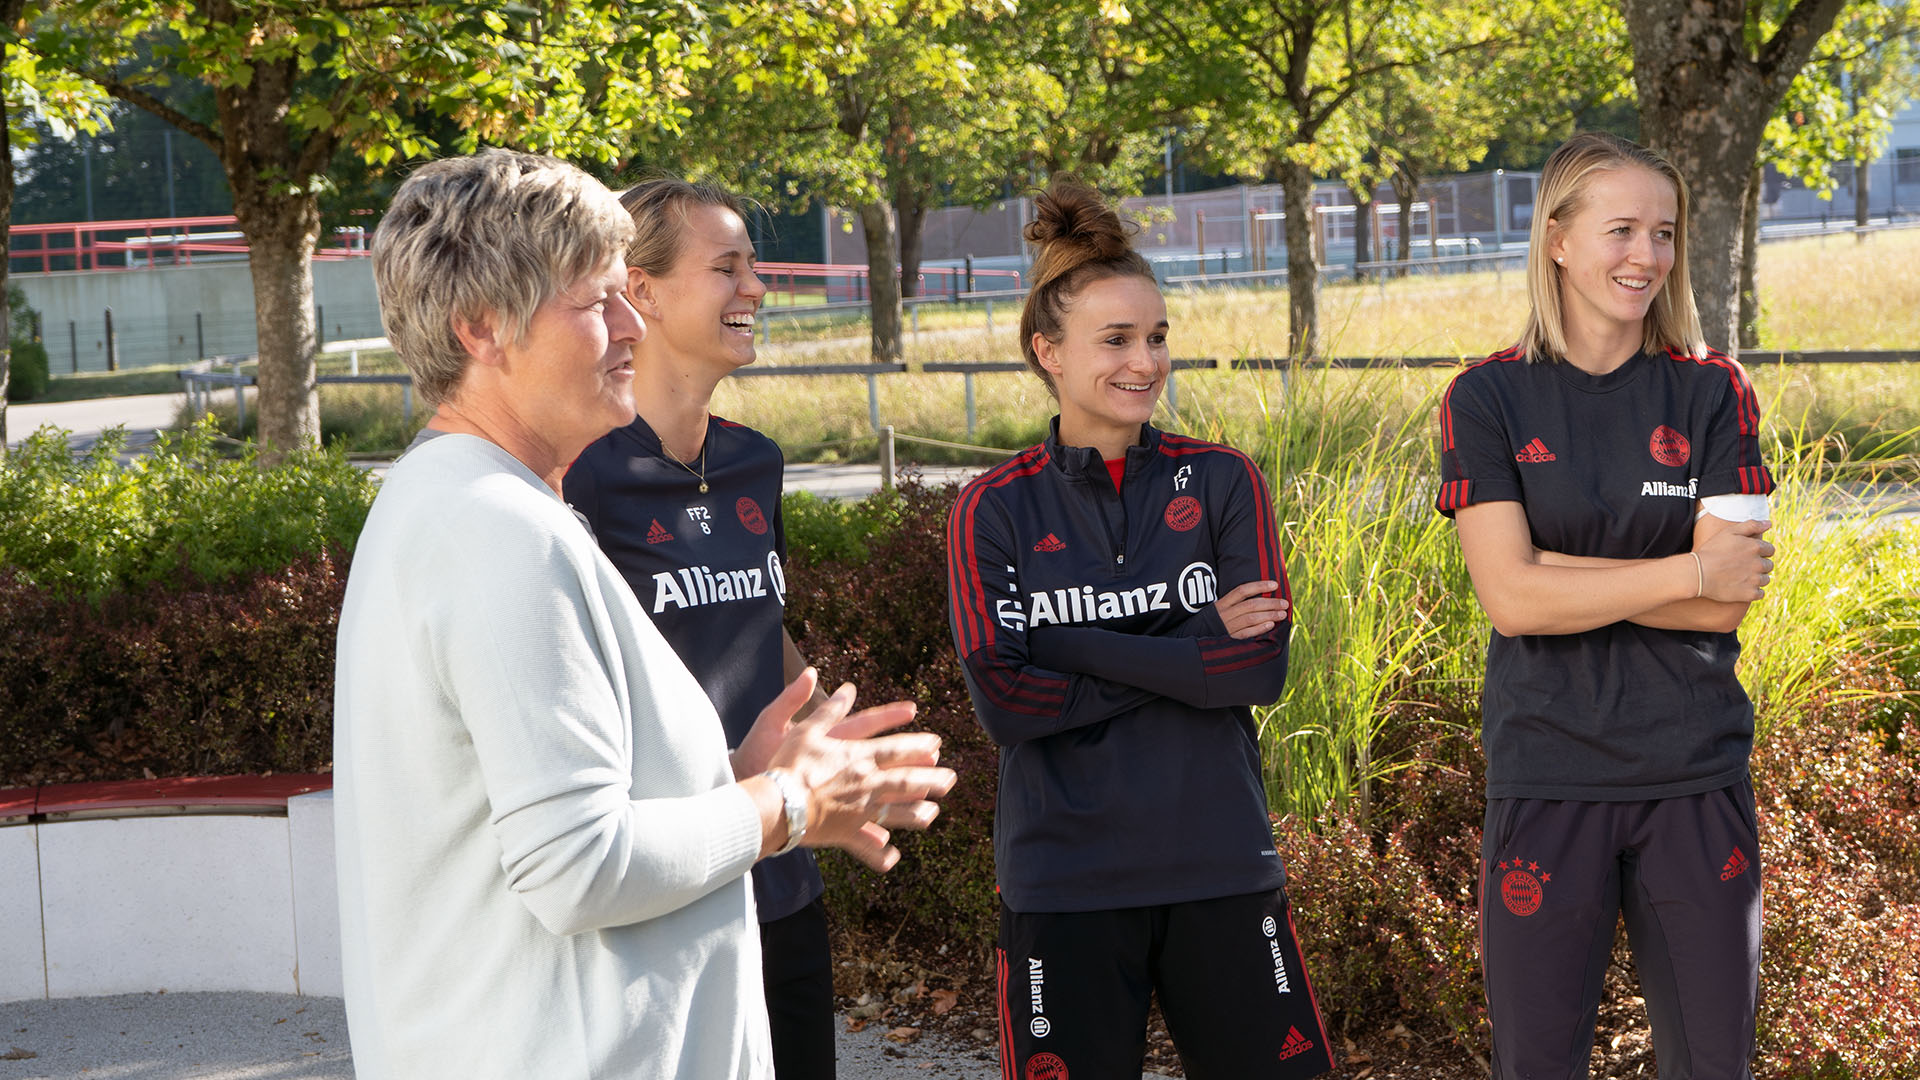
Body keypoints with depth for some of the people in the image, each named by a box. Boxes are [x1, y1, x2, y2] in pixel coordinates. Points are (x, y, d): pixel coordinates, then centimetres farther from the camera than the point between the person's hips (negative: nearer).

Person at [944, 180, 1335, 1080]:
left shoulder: (1222, 481, 2)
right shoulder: (994, 512, 0)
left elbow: (1261, 666, -8)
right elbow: (1003, 701, -10)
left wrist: (1075, 646, -14)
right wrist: (1193, 654, -12)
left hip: (1221, 867, 1)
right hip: (1065, 878, -1)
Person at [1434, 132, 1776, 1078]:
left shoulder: (1712, 391, 3)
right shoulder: (1488, 399, -1)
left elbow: (1727, 603, -8)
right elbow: (1511, 599, -12)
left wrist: (1552, 565, -13)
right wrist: (1685, 573, -13)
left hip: (1696, 779, 1)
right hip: (1546, 777, -1)